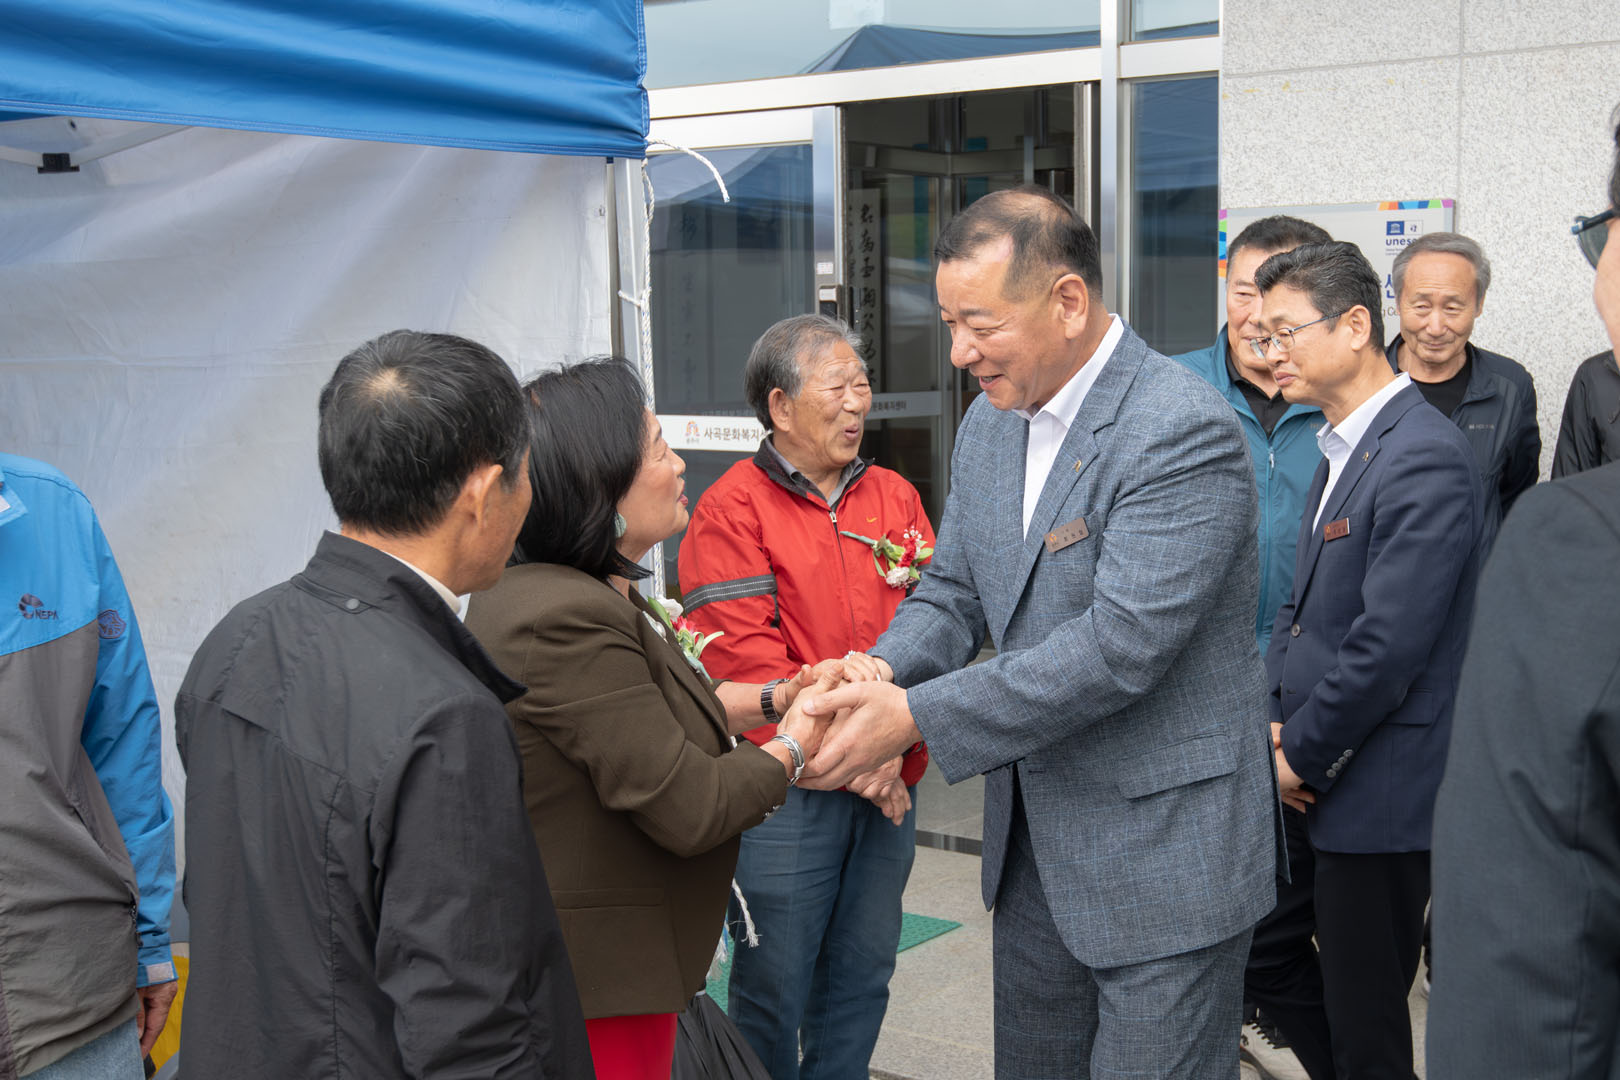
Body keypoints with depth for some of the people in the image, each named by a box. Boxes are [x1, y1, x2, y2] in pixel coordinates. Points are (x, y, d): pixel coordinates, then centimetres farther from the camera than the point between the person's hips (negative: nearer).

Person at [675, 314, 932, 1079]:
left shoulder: (894, 498, 11)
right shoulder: (730, 511, -5)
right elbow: (744, 661, -12)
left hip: (890, 782, 5)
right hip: (786, 789, -5)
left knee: (862, 974, 14)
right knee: (774, 985, 3)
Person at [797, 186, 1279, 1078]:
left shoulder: (1183, 431, -21)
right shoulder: (991, 422, 6)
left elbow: (1121, 644, -27)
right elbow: (952, 593, 11)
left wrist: (918, 719, -26)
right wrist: (880, 674, -12)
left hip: (1162, 855, -8)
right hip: (1032, 841, 8)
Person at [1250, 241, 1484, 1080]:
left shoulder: (1425, 460, -19)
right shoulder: (1339, 446, 12)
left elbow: (1388, 646, -24)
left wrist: (1302, 755, -13)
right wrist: (1275, 721, 3)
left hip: (1379, 790, -9)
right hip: (1317, 778, 9)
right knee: (1265, 957, 19)